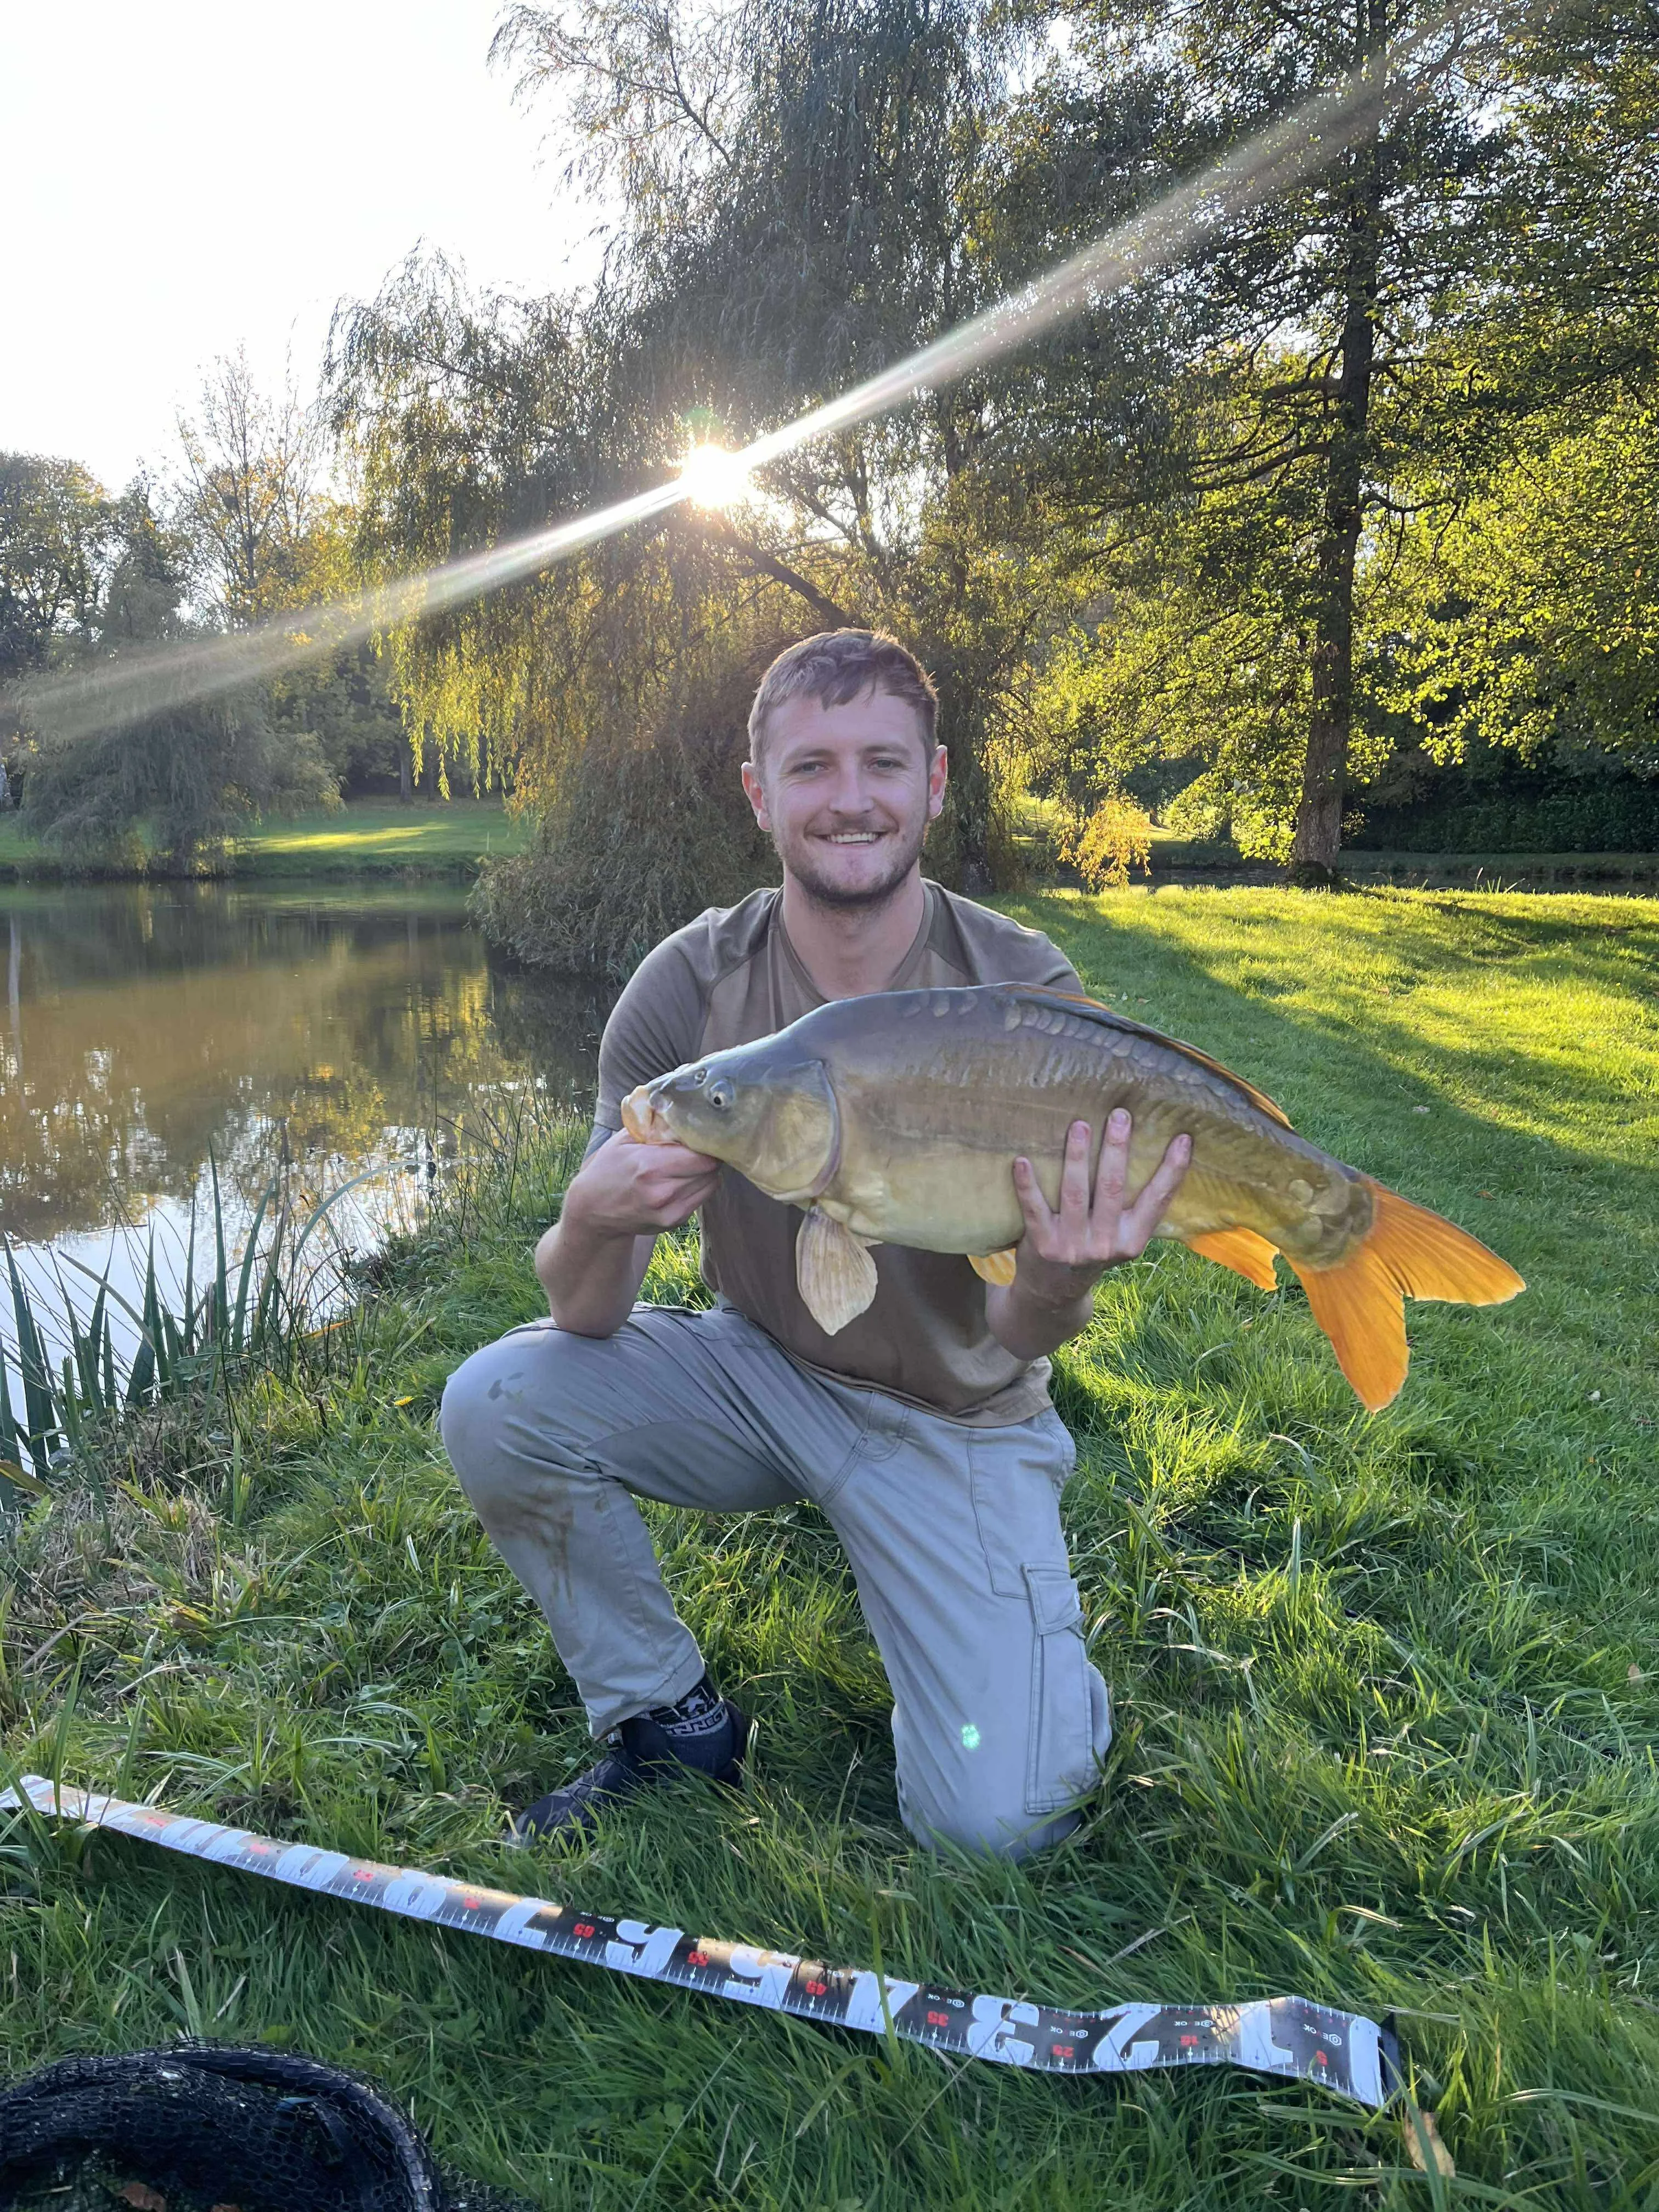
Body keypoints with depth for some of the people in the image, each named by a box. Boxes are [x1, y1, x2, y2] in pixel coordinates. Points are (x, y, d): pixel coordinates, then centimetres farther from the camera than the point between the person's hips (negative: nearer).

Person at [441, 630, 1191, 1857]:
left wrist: (1057, 1281, -42)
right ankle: (672, 1720, 2)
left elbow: (1017, 1340, -17)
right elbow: (587, 1315, -15)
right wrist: (598, 1222, -39)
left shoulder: (1024, 989, -18)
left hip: (952, 1417, -2)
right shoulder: (691, 986, -14)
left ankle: (1047, 1668, 22)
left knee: (991, 1821, -14)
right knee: (495, 1404, -21)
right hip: (756, 1368, 2)